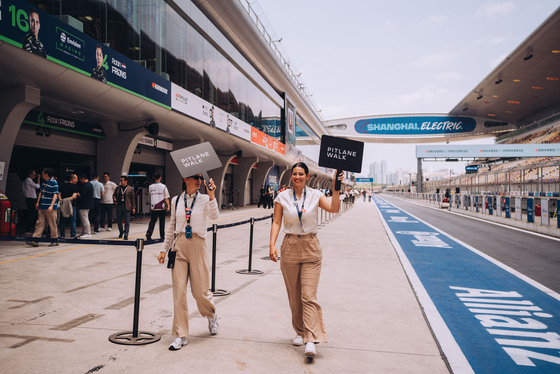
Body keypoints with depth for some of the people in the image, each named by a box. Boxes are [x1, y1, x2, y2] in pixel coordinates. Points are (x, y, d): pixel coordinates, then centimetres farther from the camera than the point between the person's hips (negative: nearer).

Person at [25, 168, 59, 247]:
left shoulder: (54, 183, -12)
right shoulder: (44, 181, 12)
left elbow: (55, 195, -16)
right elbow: (41, 192, 22)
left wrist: (51, 206, -22)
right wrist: (38, 202, 19)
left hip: (50, 208, -8)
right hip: (42, 207, 8)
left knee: (52, 224, 0)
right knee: (39, 223, 4)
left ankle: (54, 241, 10)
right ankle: (35, 241, 4)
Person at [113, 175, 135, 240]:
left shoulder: (130, 189, 1)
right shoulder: (118, 188, 9)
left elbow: (132, 199, 2)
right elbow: (114, 194, 20)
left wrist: (133, 208, 0)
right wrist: (115, 200, -2)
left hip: (127, 207, -3)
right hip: (119, 206, 4)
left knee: (127, 222, -3)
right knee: (119, 221, 10)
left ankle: (126, 235, 1)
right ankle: (121, 232, 32)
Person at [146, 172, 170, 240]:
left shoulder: (150, 187, 1)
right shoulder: (163, 186, -6)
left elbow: (150, 196, 11)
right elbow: (166, 198, -5)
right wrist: (168, 206, 1)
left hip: (153, 207, 2)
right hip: (162, 207, -2)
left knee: (152, 221, 8)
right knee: (162, 221, 7)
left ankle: (148, 234, -9)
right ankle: (162, 236, 13)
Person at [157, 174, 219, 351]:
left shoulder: (204, 199, 1)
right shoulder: (176, 200, 9)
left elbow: (214, 216, -18)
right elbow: (171, 226, 15)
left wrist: (211, 195, -29)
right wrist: (164, 249, 14)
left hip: (197, 245, -2)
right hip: (179, 245, 2)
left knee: (200, 291, 2)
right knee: (179, 291, 0)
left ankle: (212, 315, 35)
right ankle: (180, 335, 10)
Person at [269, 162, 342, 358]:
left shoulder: (315, 195, 1)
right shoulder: (283, 197, 2)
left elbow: (334, 208, -14)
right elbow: (276, 222, -1)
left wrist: (336, 188, -24)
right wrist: (272, 245, -11)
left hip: (310, 248, -1)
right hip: (290, 247, 2)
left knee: (309, 295, -10)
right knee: (294, 296, 10)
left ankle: (311, 339, -10)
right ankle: (300, 332, 27)